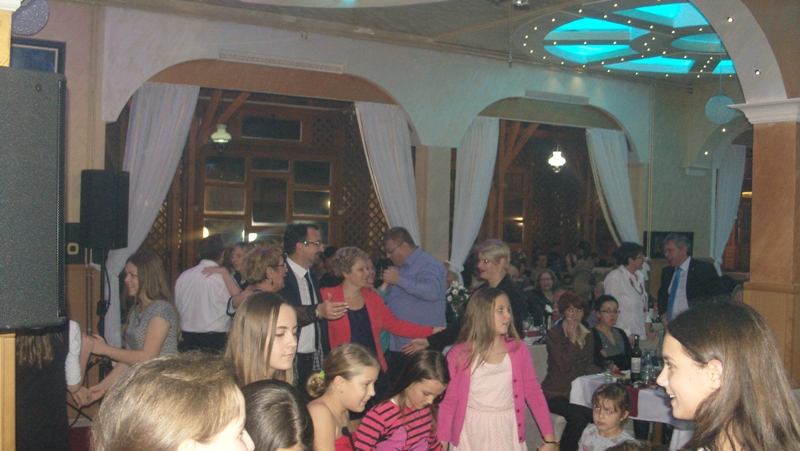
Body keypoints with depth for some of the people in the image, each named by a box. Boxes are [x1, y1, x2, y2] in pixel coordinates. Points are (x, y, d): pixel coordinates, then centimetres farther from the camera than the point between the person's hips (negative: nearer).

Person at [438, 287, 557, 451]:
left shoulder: (518, 350, -2)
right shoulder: (459, 355, -7)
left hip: (507, 433, 1)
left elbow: (534, 393, 1)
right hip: (471, 434, -1)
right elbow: (449, 401, -3)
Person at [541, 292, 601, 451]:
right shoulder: (554, 335, -6)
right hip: (556, 394, -5)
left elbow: (589, 366, 14)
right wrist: (572, 339, -17)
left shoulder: (588, 336, 13)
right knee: (578, 417, -30)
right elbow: (564, 366, -16)